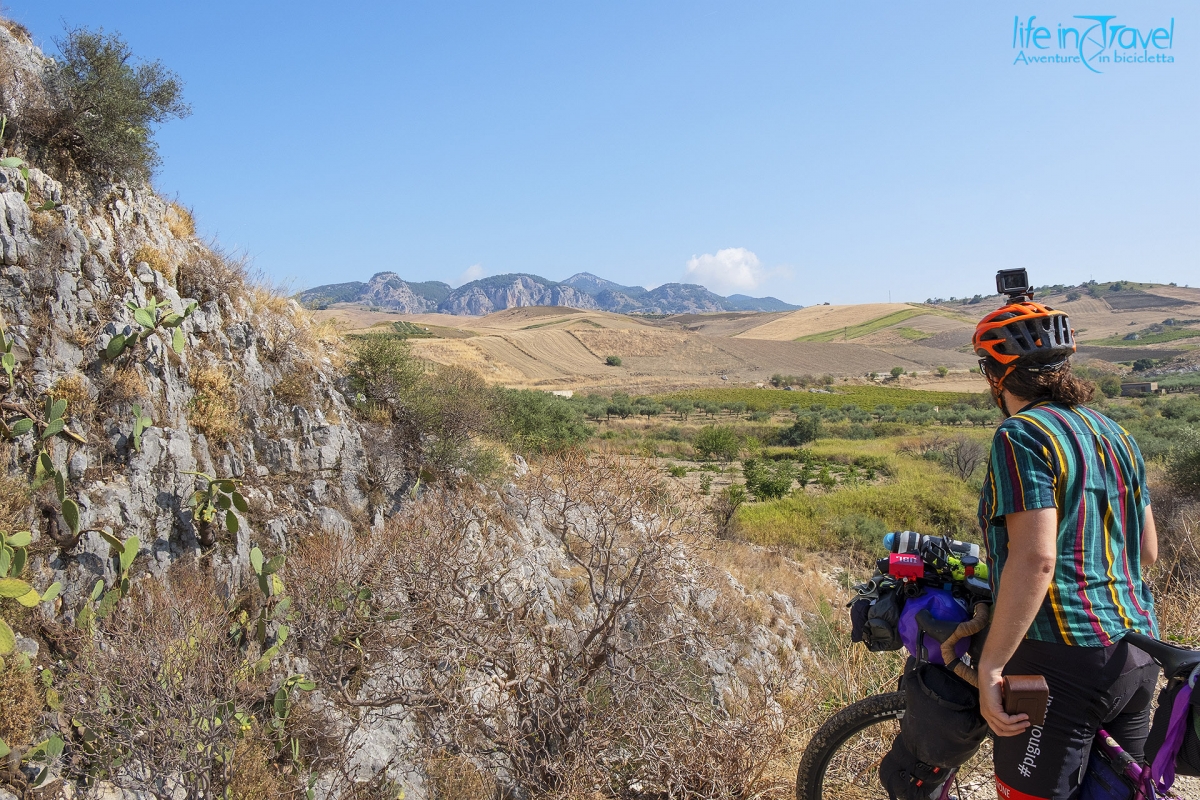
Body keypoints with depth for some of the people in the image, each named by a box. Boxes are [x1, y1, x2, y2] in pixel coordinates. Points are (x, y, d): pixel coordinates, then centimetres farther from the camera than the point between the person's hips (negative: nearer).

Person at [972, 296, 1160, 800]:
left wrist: (990, 666, -20)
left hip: (1063, 662, -9)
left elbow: (1035, 559, -23)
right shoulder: (1114, 433, 12)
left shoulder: (1023, 435, -14)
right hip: (1138, 658, 9)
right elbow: (1147, 550, 17)